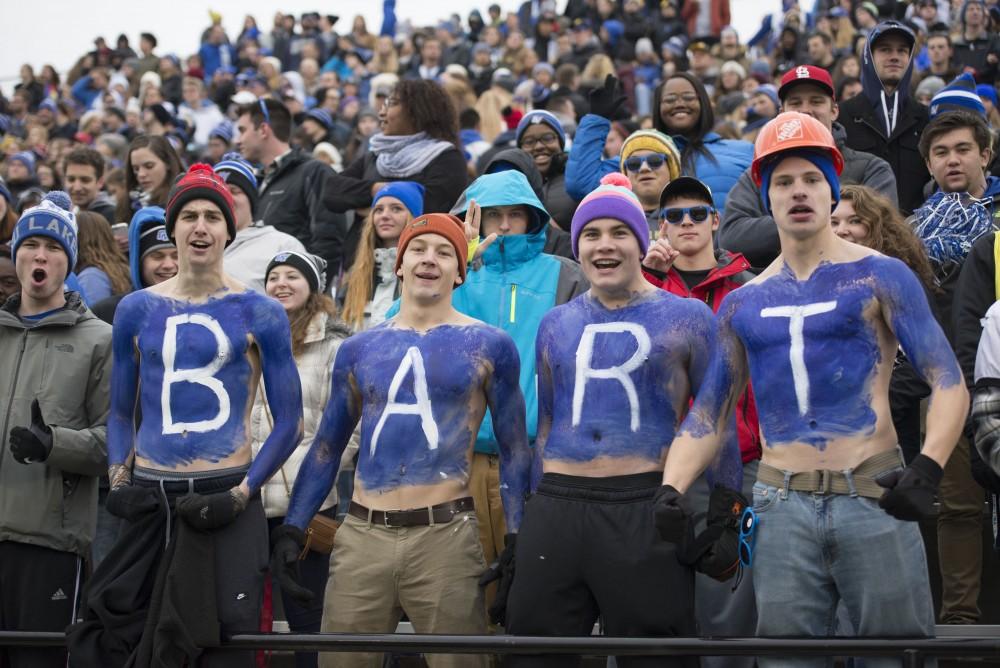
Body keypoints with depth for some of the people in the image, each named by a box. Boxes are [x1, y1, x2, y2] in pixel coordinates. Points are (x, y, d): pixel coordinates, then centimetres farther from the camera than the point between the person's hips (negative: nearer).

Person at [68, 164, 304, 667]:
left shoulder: (259, 314, 1)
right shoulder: (136, 311, 10)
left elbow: (289, 424, 2)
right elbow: (121, 413, 16)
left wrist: (242, 493, -9)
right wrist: (118, 477, 0)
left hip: (225, 499, -2)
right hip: (149, 497, 2)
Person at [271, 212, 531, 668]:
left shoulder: (488, 346, 4)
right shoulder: (358, 349, 12)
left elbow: (514, 449, 5)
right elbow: (327, 446, 16)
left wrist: (517, 539, -3)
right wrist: (292, 529, 7)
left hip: (445, 535, -3)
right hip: (362, 533, 3)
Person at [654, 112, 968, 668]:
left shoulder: (880, 276, 1)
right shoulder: (743, 303, 13)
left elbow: (949, 383, -5)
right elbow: (708, 414, 14)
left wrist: (928, 470, -21)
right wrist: (672, 490, -3)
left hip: (872, 496, -3)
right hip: (783, 508, 3)